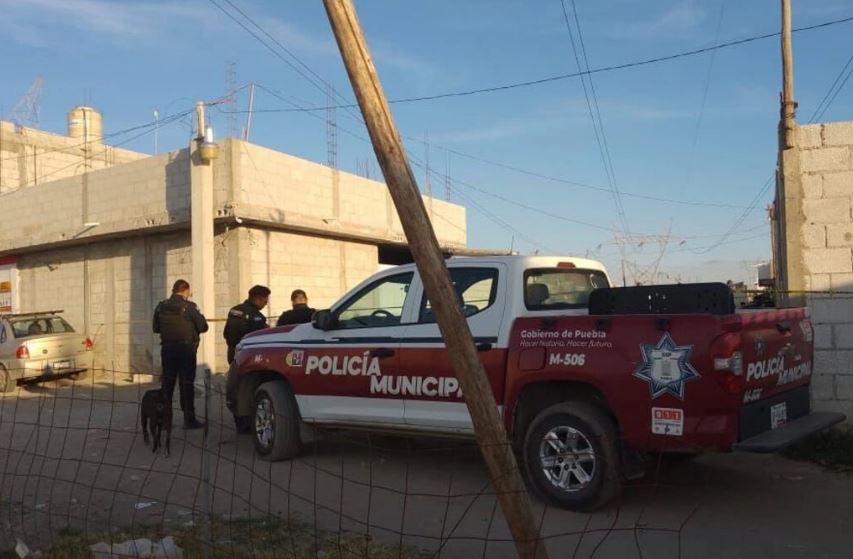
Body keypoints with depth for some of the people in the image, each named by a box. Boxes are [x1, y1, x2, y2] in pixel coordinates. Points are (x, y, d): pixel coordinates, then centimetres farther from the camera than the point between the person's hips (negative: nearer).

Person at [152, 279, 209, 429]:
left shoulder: (161, 306, 1)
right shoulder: (189, 307, -12)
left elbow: (156, 328, 8)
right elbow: (203, 327, -12)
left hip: (167, 348, 4)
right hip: (186, 349, -4)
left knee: (167, 383, 13)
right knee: (186, 384, 1)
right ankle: (189, 419, 2)